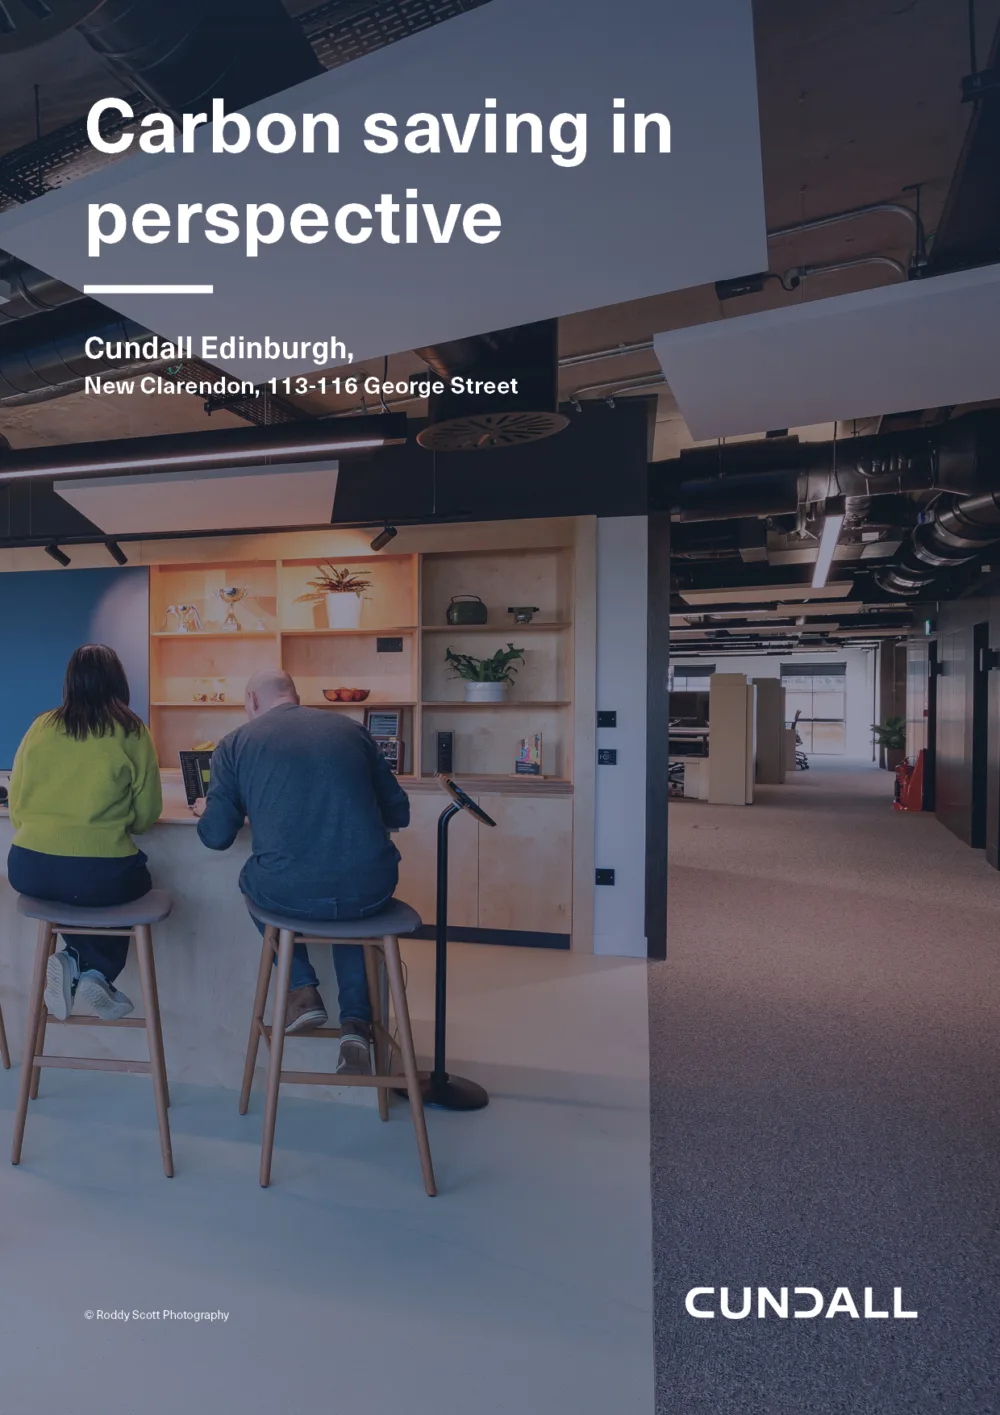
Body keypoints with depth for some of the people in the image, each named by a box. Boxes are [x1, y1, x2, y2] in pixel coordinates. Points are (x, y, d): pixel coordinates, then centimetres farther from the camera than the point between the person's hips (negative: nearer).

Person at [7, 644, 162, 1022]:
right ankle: (97, 972, 11)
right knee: (135, 881, 29)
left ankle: (75, 960, 10)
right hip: (101, 874, -3)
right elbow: (147, 812, 5)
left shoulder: (41, 726, 7)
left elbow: (15, 803, 14)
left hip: (28, 870, 4)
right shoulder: (131, 731, -1)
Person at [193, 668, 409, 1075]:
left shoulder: (235, 744, 7)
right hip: (373, 891, 2)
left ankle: (303, 991, 26)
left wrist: (207, 810, 31)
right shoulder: (350, 729, 12)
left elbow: (217, 836, 7)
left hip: (289, 894, -1)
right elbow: (398, 814, 16)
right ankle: (356, 1023, 21)